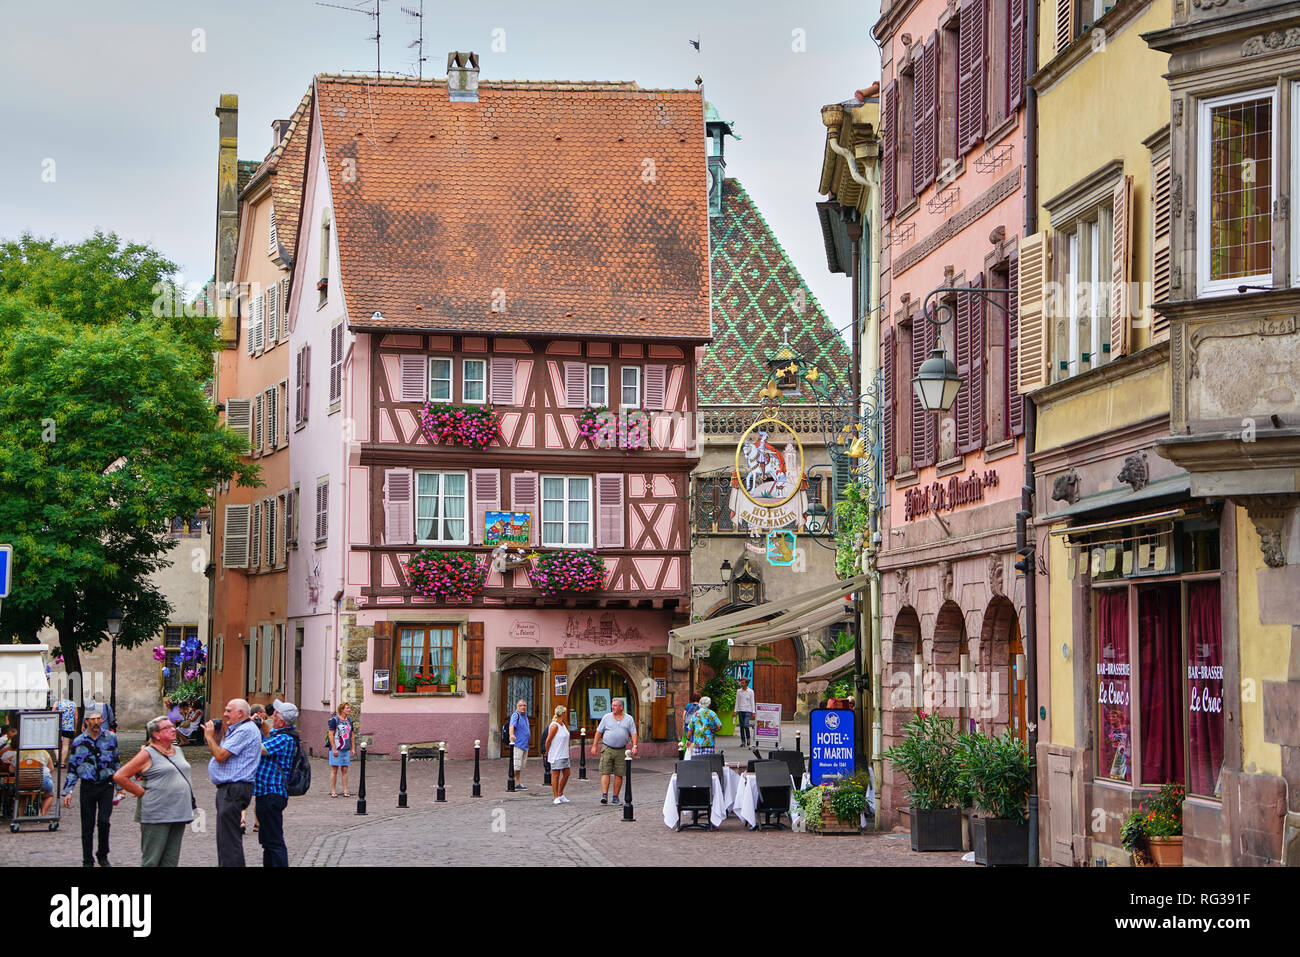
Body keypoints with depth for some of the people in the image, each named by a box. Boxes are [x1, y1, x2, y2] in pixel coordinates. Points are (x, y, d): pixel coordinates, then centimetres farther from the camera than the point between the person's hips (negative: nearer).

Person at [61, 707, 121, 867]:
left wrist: (120, 786, 12)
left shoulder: (111, 737, 4)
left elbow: (117, 762, 13)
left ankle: (102, 855, 9)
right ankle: (88, 861, 14)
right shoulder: (79, 741, 2)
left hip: (106, 786, 0)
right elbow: (72, 768, 6)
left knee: (103, 821, -12)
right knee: (87, 826, 3)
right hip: (87, 786, 0)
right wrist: (67, 791, 0)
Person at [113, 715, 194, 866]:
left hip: (179, 813, 7)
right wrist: (141, 793, -8)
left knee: (171, 860, 8)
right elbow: (119, 776, -9)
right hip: (156, 815, -7)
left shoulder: (178, 752, 14)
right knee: (151, 860, -5)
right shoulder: (148, 754, -7)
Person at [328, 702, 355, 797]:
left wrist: (352, 748, 14)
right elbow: (331, 735, -9)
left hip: (346, 749, 5)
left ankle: (345, 791, 8)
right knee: (334, 769, -2)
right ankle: (333, 791, 2)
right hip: (336, 749, -5)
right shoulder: (334, 720, -6)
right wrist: (334, 749, -14)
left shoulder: (349, 720, 12)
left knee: (345, 770, 5)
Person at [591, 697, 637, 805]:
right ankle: (604, 796, -13)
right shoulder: (607, 717, 4)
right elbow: (599, 732, 7)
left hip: (621, 750, 1)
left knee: (619, 774, 2)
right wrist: (594, 746, 1)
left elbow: (633, 733, 4)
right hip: (607, 749, -1)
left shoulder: (629, 719, 6)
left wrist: (634, 746, -10)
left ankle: (615, 797, 9)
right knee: (605, 772, -9)